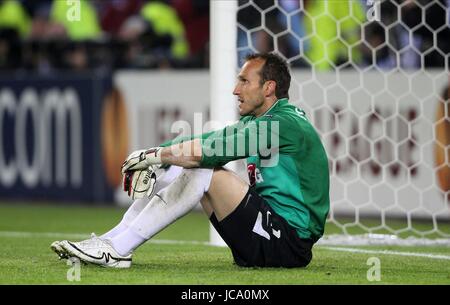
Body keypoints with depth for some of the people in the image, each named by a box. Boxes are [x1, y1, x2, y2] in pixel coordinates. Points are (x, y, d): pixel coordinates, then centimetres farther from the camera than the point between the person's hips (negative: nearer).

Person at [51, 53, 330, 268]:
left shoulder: (286, 123, -16)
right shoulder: (255, 122, 15)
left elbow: (213, 148, -22)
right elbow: (207, 141, 12)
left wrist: (153, 155, -12)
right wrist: (155, 159, -4)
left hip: (289, 244, -10)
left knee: (202, 171, -21)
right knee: (182, 167, 6)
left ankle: (118, 250, -19)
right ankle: (112, 240, 1)